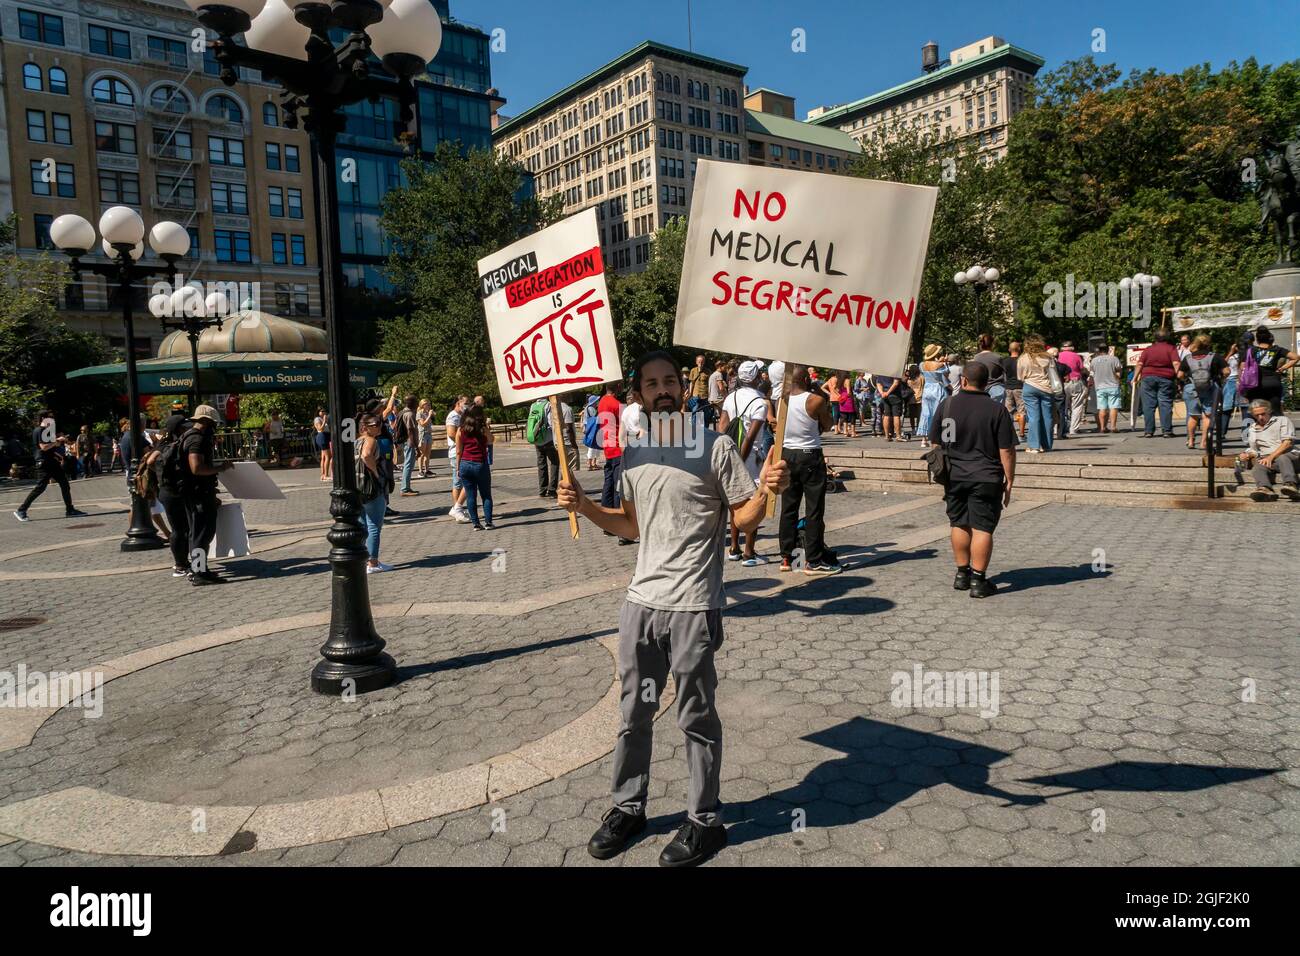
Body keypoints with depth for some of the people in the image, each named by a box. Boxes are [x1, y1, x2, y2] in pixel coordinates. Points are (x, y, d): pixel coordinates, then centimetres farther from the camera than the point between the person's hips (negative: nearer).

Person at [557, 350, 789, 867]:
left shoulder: (717, 446, -8)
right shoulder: (632, 453, 8)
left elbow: (744, 519, -5)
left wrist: (766, 489, -24)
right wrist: (585, 507, 3)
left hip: (693, 607, -5)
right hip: (640, 601, 6)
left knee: (696, 718, 8)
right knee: (633, 713, 17)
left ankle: (704, 821, 26)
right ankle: (628, 808, 35)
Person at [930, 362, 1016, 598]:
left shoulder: (947, 406, 1)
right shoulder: (997, 410, -7)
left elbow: (935, 444, 7)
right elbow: (1006, 451, -8)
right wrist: (1009, 481, 1)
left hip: (954, 478, 3)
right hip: (986, 479, -3)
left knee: (959, 525, 14)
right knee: (982, 528, 1)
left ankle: (962, 574, 23)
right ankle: (978, 580, 2)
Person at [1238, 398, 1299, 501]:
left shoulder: (1282, 420, 14)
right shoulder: (1252, 429, 27)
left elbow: (1288, 442, 1)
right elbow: (1253, 450, 32)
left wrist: (1271, 457, -12)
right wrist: (1247, 455, 6)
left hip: (1287, 455, -2)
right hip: (1265, 459, 3)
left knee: (1283, 458, -40)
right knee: (1257, 468, -34)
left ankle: (1290, 485, -64)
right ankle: (1266, 489, -64)